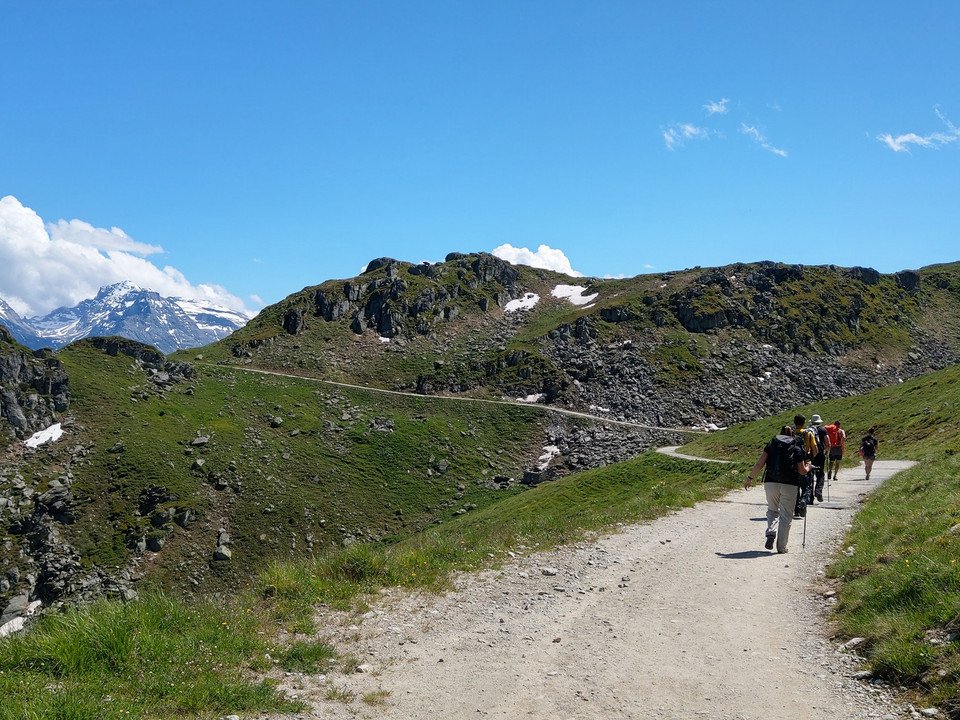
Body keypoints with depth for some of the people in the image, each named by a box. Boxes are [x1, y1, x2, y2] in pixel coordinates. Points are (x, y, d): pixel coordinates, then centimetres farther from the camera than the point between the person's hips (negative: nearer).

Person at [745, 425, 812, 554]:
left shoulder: (771, 444, 8)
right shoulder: (797, 448, 5)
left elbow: (760, 464, 1)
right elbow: (802, 471, 4)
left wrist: (750, 478, 10)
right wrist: (808, 466, 26)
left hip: (771, 482, 1)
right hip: (790, 485, -1)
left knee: (772, 510, 20)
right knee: (786, 516, 8)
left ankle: (771, 533, -5)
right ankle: (781, 547, 9)